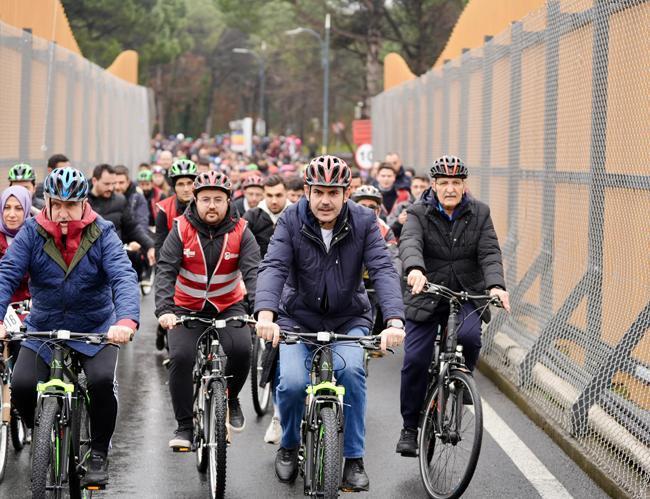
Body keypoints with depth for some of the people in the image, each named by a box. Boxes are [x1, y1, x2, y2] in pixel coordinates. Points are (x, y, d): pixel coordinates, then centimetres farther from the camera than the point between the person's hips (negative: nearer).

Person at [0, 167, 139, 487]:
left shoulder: (102, 234, -9)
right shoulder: (31, 233, -6)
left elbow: (124, 277, -22)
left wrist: (126, 320, -42)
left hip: (95, 329, -1)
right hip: (44, 329, 2)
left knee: (102, 381, -26)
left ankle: (99, 453, 1)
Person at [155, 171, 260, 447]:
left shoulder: (240, 232, -10)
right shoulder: (182, 229, -11)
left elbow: (253, 272, -21)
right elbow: (165, 271, -19)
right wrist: (164, 310, -35)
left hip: (228, 306, 0)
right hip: (188, 308, 0)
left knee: (241, 350, -24)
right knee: (181, 357, -19)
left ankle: (230, 398, 6)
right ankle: (185, 426, -4)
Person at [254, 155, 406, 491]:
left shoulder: (363, 222, -11)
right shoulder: (291, 221, -13)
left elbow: (383, 270, -21)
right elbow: (273, 268, -25)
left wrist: (394, 321, -38)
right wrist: (265, 314, -44)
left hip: (348, 319, 0)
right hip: (299, 318, 0)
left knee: (350, 370, -28)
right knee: (292, 382, -21)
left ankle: (354, 458, -10)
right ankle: (289, 446, 11)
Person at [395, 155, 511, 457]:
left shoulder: (479, 213, 2)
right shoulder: (419, 213, -5)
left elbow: (489, 253, -9)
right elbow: (410, 243, -25)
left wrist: (496, 285, -29)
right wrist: (415, 269, -48)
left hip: (467, 296, 1)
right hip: (427, 295, -1)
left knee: (469, 336, -28)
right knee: (415, 360, -7)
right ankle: (410, 427, 10)